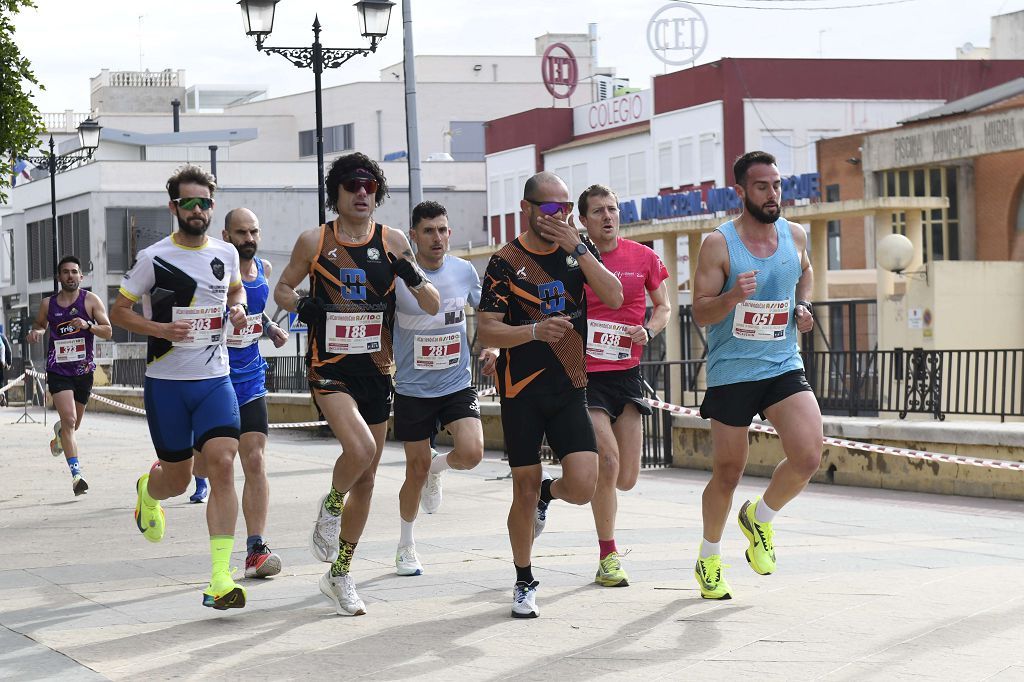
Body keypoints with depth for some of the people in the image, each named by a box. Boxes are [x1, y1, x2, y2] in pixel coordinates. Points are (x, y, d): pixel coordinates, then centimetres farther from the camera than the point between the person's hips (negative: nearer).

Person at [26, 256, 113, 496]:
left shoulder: (91, 300, -1)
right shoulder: (48, 304, 5)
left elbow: (108, 331, -4)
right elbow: (39, 324, 23)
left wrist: (88, 325, -22)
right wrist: (35, 332, -1)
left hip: (84, 369, 1)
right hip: (58, 370, -1)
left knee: (73, 424, 16)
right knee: (69, 419, -19)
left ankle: (59, 432, 54)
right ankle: (76, 474, -23)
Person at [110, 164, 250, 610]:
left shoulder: (226, 254, 6)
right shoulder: (153, 258, -6)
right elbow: (119, 310, 0)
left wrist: (238, 308, 4)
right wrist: (159, 329, -17)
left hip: (215, 379, 2)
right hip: (166, 382, -2)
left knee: (222, 464, -16)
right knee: (178, 478, 5)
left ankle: (220, 580, -18)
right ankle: (146, 490, 47)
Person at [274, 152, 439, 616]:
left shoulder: (393, 242, 4)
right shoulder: (314, 241, -1)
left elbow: (433, 307, 7)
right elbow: (282, 288, 12)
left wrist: (415, 279, -14)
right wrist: (301, 306, -9)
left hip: (376, 369, 4)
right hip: (329, 366, -4)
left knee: (366, 477, 9)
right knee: (359, 449, -28)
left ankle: (339, 574, 25)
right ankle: (330, 506, 6)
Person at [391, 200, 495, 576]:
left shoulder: (464, 270, -3)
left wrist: (491, 345, -1)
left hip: (457, 384, 2)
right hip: (412, 389, -2)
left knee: (471, 452, -19)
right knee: (416, 469, 5)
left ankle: (437, 467, 19)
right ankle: (406, 545, 28)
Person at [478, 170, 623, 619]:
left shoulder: (579, 250, 5)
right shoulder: (506, 262, -6)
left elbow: (613, 297, -8)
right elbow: (486, 332, -9)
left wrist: (577, 248, -16)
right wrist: (535, 331, -25)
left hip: (570, 388, 3)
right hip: (521, 392, -3)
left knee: (583, 487, -11)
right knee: (525, 489, 1)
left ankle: (549, 492, 26)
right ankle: (524, 583, 20)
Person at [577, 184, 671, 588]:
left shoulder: (643, 257, 4)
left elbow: (663, 306, 15)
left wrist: (648, 330, -5)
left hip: (626, 373, 3)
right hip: (584, 373, -3)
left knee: (626, 478, 2)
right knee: (609, 460, -16)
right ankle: (608, 556, 0)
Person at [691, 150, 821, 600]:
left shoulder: (794, 235, 4)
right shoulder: (719, 244, -9)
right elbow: (700, 313, -11)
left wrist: (802, 306, 9)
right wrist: (733, 296, -30)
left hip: (784, 367, 3)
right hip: (730, 373, -3)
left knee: (808, 456, -16)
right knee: (727, 473, 5)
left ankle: (759, 517, 13)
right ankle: (709, 560, 29)